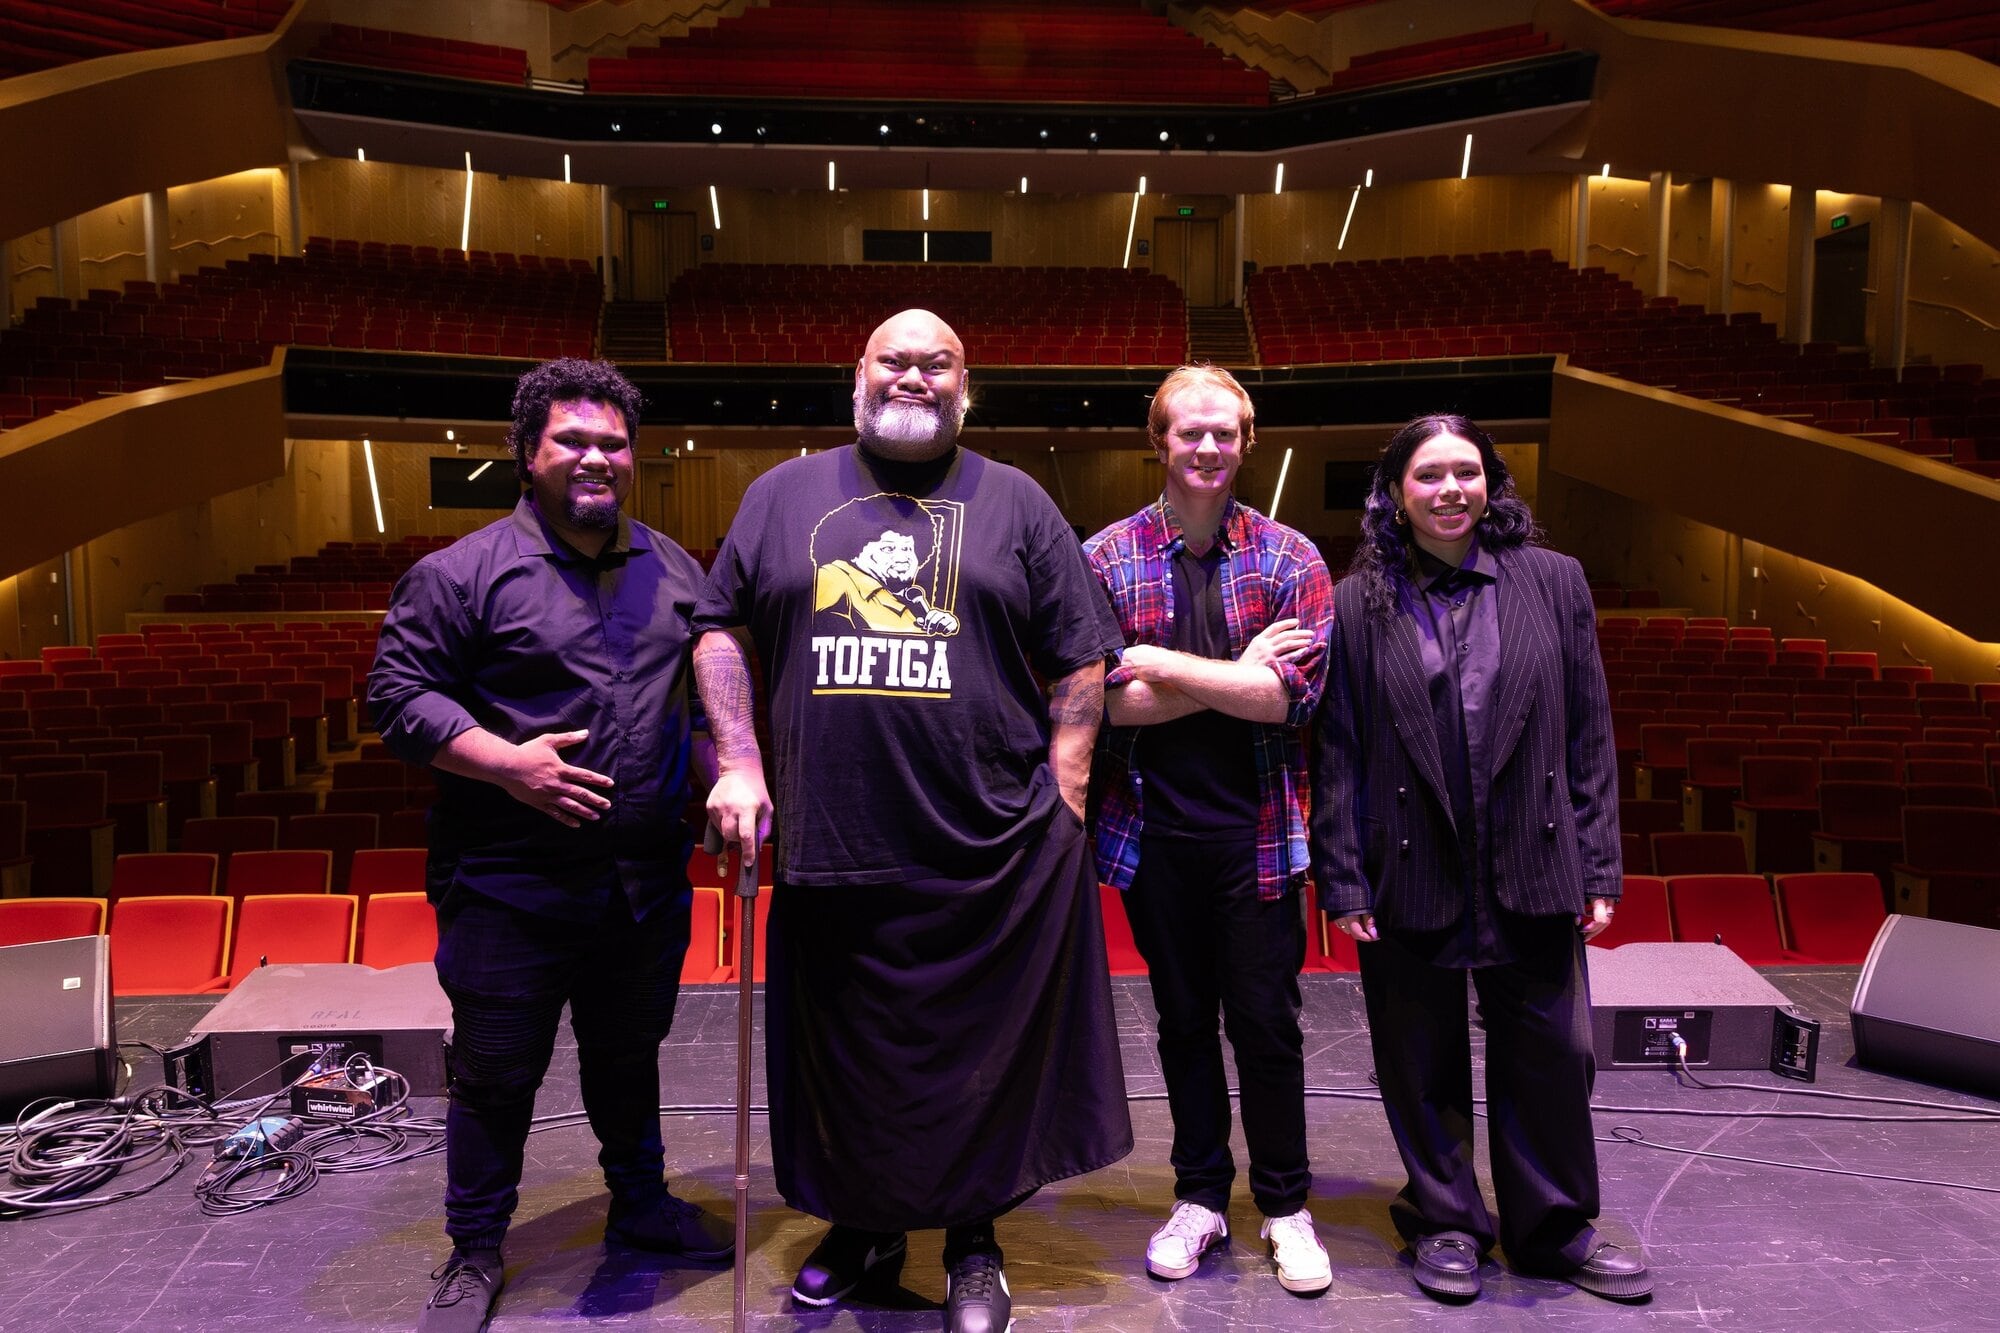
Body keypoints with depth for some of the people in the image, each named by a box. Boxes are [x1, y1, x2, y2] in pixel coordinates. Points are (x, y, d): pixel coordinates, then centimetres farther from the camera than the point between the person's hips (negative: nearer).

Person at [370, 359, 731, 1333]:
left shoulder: (672, 569, 10)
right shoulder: (464, 573, -8)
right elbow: (397, 693, -9)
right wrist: (505, 762, -20)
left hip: (646, 884, 5)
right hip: (511, 887, -4)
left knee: (630, 1055, 21)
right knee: (497, 1073, 7)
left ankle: (641, 1204, 41)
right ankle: (474, 1253, 27)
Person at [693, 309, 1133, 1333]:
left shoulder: (1015, 504, 7)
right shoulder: (784, 495, 11)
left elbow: (1082, 665, 6)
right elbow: (719, 629, 13)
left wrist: (1060, 806, -3)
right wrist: (739, 765, 1)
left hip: (991, 853, -1)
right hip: (829, 845, 2)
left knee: (983, 1057, 9)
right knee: (844, 1055, 14)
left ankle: (973, 1245, 30)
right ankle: (863, 1227, 37)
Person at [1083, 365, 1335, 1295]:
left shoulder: (1289, 557, -1)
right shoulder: (1105, 558, -1)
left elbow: (1294, 694, -13)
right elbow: (1111, 702, -11)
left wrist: (1163, 663, -15)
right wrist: (1239, 673, -13)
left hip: (1256, 828, -1)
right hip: (1154, 828, 1)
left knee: (1266, 1022, 7)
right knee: (1182, 1018, 14)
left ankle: (1285, 1206, 25)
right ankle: (1200, 1196, 31)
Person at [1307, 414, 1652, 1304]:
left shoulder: (1553, 582, 4)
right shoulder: (1357, 604, 0)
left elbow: (1589, 736, 5)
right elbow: (1337, 753, -1)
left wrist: (1597, 869, 2)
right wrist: (1345, 881, -4)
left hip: (1531, 871, 2)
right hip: (1411, 877, -1)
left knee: (1552, 1054, 10)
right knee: (1424, 1062, 11)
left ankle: (1555, 1230, 31)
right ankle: (1445, 1222, 31)